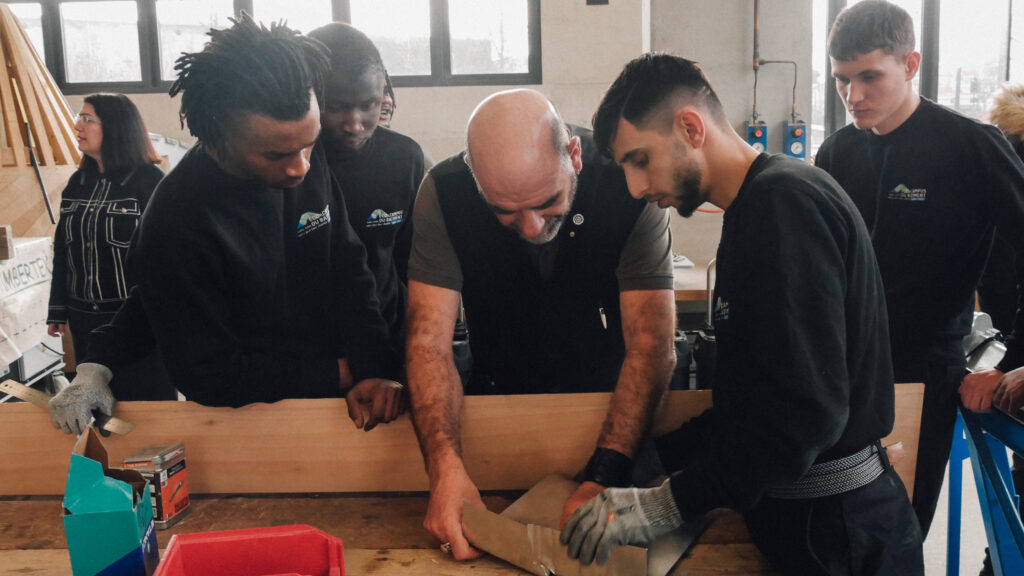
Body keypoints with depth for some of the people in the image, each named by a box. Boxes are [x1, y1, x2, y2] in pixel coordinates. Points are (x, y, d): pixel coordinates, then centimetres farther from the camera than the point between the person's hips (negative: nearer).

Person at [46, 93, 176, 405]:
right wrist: (58, 310, 13)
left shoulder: (149, 180, -10)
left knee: (147, 401, 3)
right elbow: (63, 249, 14)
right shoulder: (77, 183, 9)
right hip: (85, 320, 6)